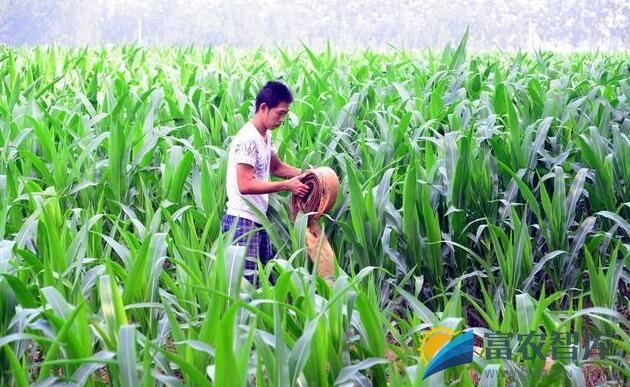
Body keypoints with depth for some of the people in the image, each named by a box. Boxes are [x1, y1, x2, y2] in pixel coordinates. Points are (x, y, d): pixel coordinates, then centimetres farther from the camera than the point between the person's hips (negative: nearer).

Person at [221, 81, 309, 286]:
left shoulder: (266, 136, 12)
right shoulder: (247, 139, -18)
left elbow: (277, 167, 27)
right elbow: (245, 185, -23)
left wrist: (305, 175, 11)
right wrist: (286, 186, -21)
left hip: (259, 222, 10)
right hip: (242, 221, -10)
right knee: (246, 281, -9)